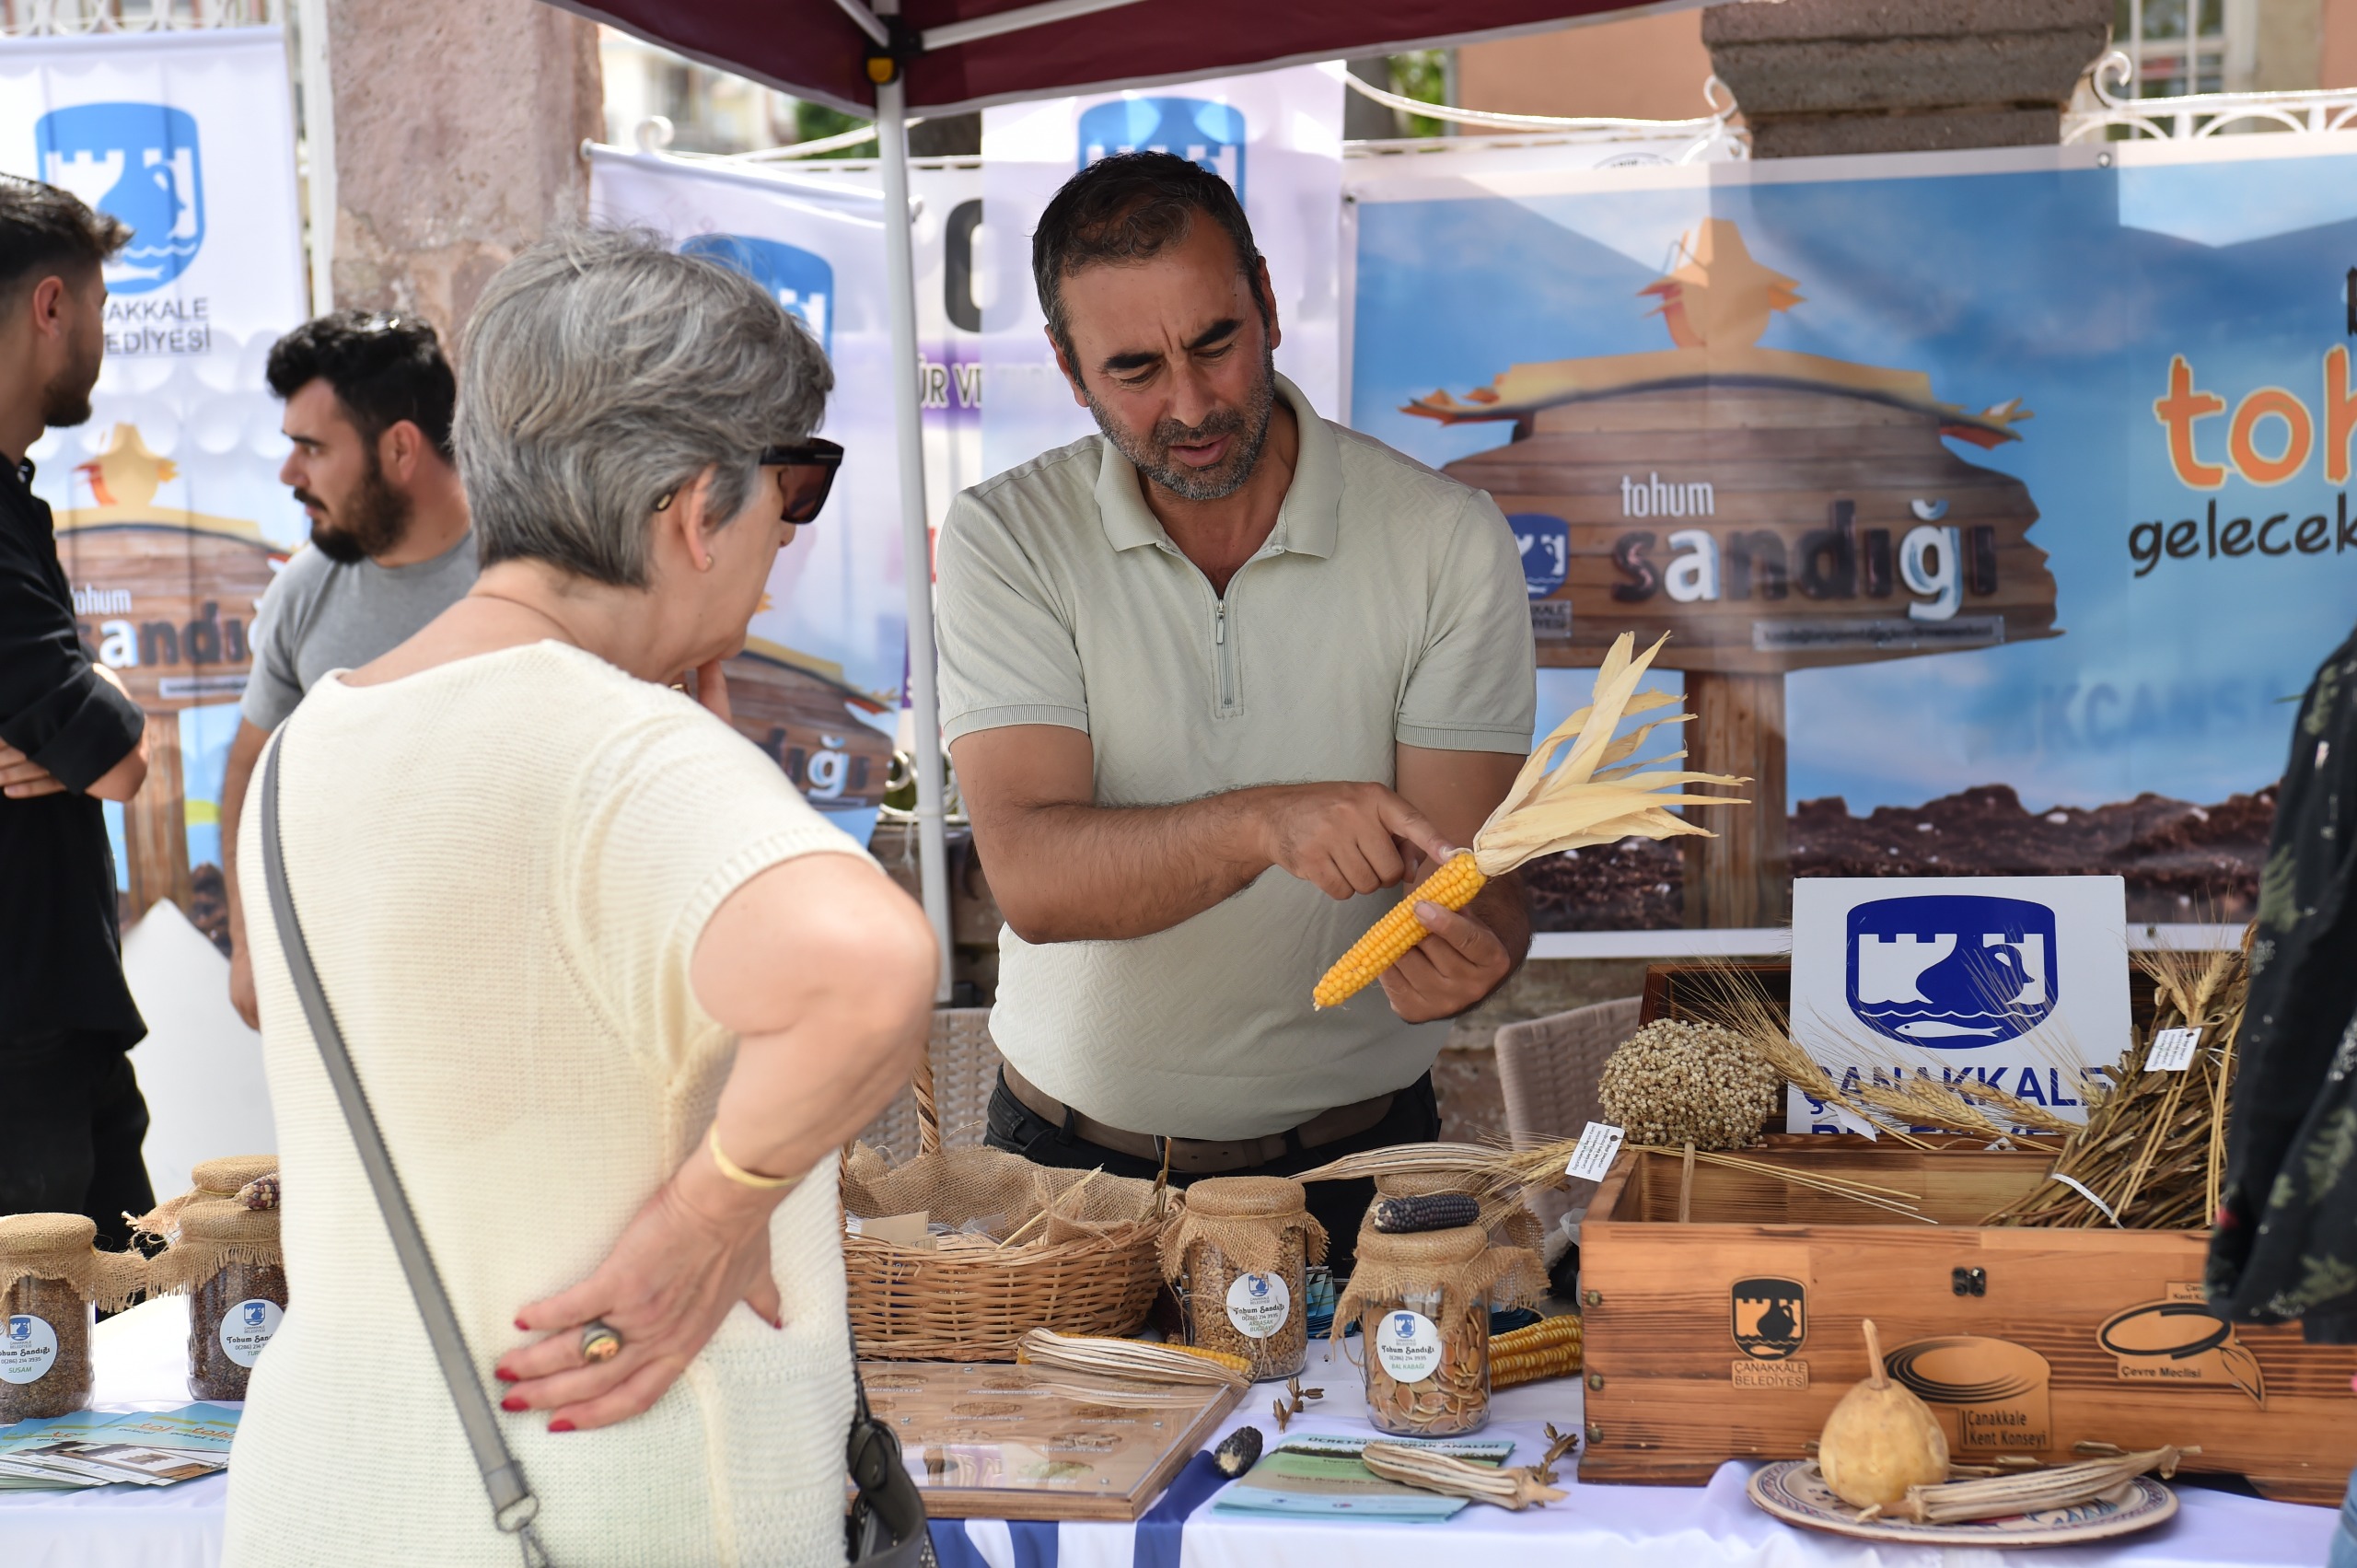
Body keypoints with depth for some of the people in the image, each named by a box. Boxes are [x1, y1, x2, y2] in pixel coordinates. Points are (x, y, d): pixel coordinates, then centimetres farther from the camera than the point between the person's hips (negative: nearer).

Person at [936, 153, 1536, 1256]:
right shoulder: (1004, 539, -4)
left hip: (1350, 1157, 0)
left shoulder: (1447, 541, -4)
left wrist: (1469, 953, -31)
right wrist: (1267, 823, -33)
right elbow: (1034, 877, -16)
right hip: (1074, 1152, 1)